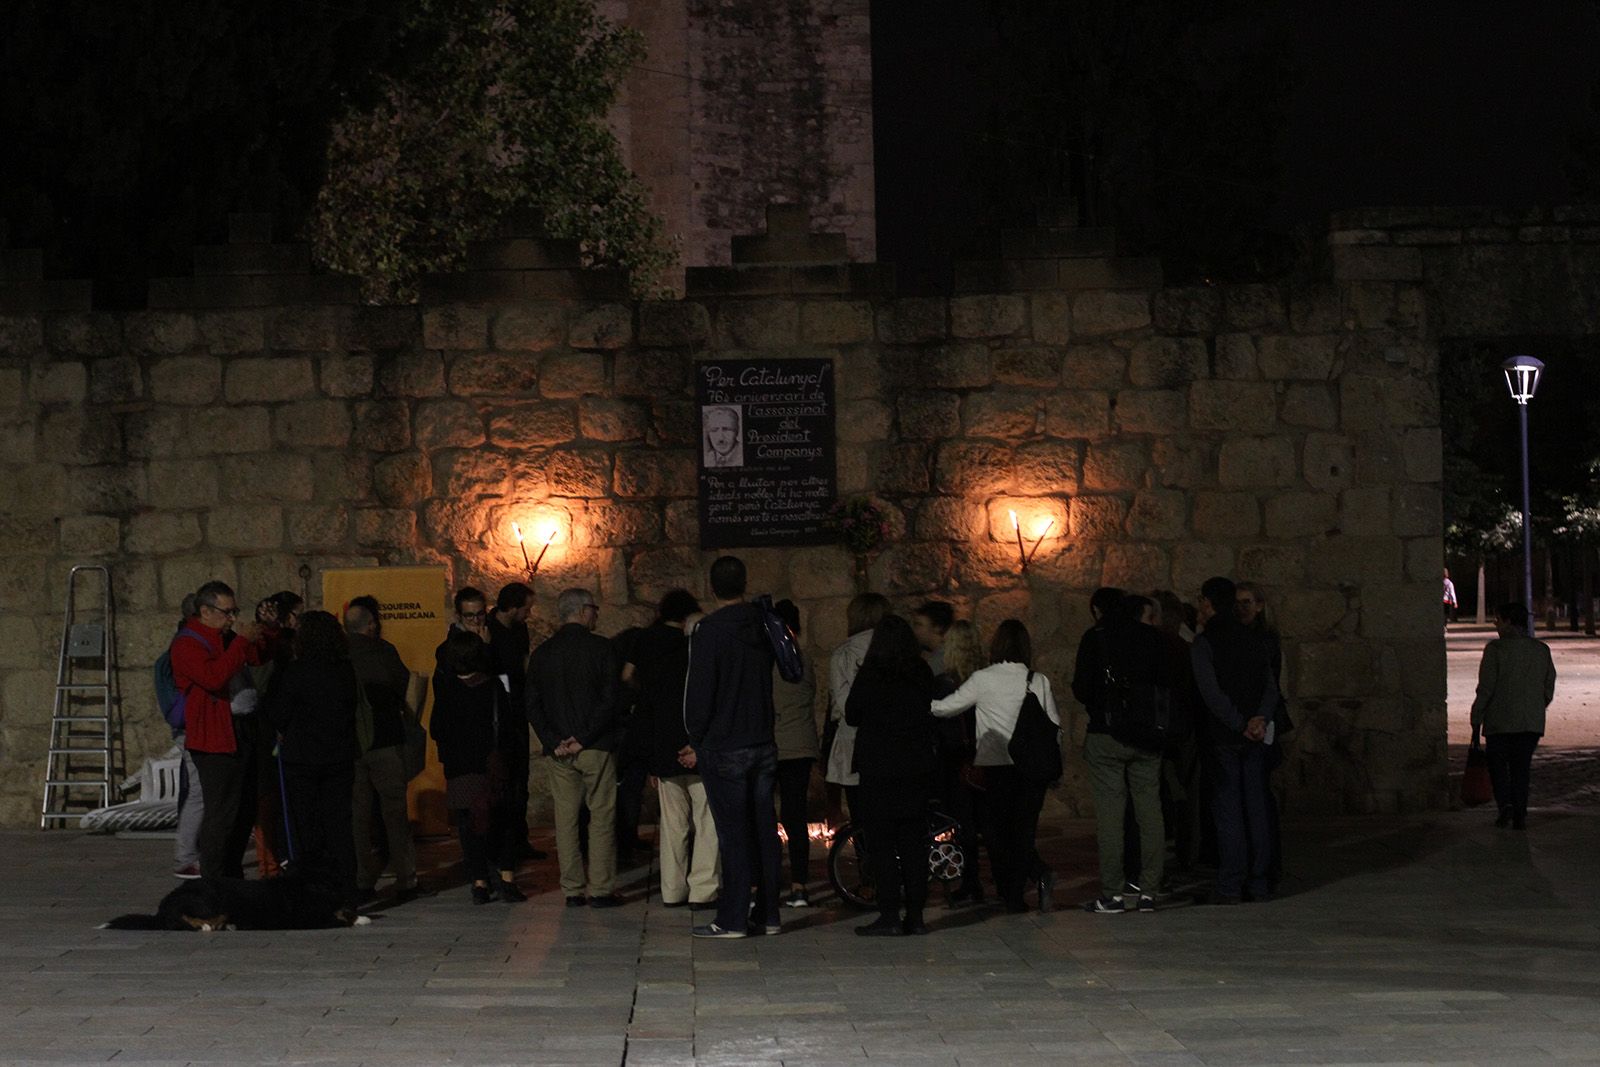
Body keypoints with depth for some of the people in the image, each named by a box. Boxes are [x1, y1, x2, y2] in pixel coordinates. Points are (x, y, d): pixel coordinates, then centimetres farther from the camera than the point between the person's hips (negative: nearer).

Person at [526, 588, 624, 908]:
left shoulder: (542, 654, 8)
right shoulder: (600, 648, -5)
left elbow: (532, 706, 3)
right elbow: (610, 700, -13)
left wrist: (553, 743, -2)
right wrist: (584, 739, -11)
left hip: (559, 752, 4)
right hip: (596, 749, -4)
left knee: (566, 819, 7)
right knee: (602, 817, 1)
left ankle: (572, 890, 6)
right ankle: (600, 890, -2)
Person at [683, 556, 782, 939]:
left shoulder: (708, 631, -13)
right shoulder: (762, 625, 4)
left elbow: (699, 691, -13)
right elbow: (785, 672, 13)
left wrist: (696, 739, 0)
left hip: (724, 748, -5)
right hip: (763, 745, 5)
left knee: (733, 834, -4)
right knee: (764, 830, 9)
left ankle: (733, 918, -2)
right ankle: (768, 914, 13)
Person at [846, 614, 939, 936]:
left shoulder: (869, 677, -12)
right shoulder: (923, 676, 2)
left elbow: (852, 716, -1)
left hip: (879, 768, -5)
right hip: (918, 769, 5)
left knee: (881, 844, 0)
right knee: (914, 842, 10)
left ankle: (889, 915, -5)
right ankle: (915, 915, 10)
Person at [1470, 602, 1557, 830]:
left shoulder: (1496, 648, -9)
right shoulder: (1542, 650, 6)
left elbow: (1485, 689, -10)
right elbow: (1549, 690, 10)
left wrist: (1476, 722, -5)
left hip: (1500, 722, -4)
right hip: (1532, 723, 4)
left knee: (1498, 766, 8)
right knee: (1521, 768, 11)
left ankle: (1505, 804, -13)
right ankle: (1520, 816, 5)